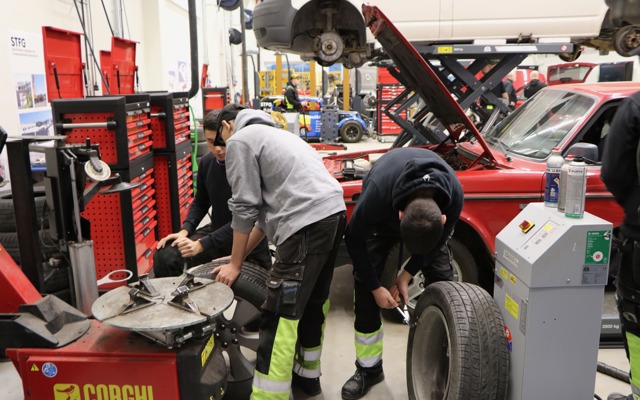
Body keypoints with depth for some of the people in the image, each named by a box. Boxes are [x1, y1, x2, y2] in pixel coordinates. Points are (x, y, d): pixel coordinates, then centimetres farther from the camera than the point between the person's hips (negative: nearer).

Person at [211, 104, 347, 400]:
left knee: (281, 315, -6)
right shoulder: (272, 135, 32)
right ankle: (308, 375, 36)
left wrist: (235, 264, 9)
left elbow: (245, 207, -1)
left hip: (308, 223, -10)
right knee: (314, 301, 21)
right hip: (334, 212, 10)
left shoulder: (239, 141, 5)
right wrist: (241, 255, 29)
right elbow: (269, 205, 28)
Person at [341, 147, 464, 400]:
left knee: (443, 279, -6)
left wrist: (407, 274, -16)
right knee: (364, 281, -11)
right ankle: (369, 368, 3)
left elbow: (438, 240, -14)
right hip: (381, 216, -2)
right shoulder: (377, 192, -45)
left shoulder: (454, 194, -36)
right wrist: (375, 287, -19)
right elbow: (354, 239, -26)